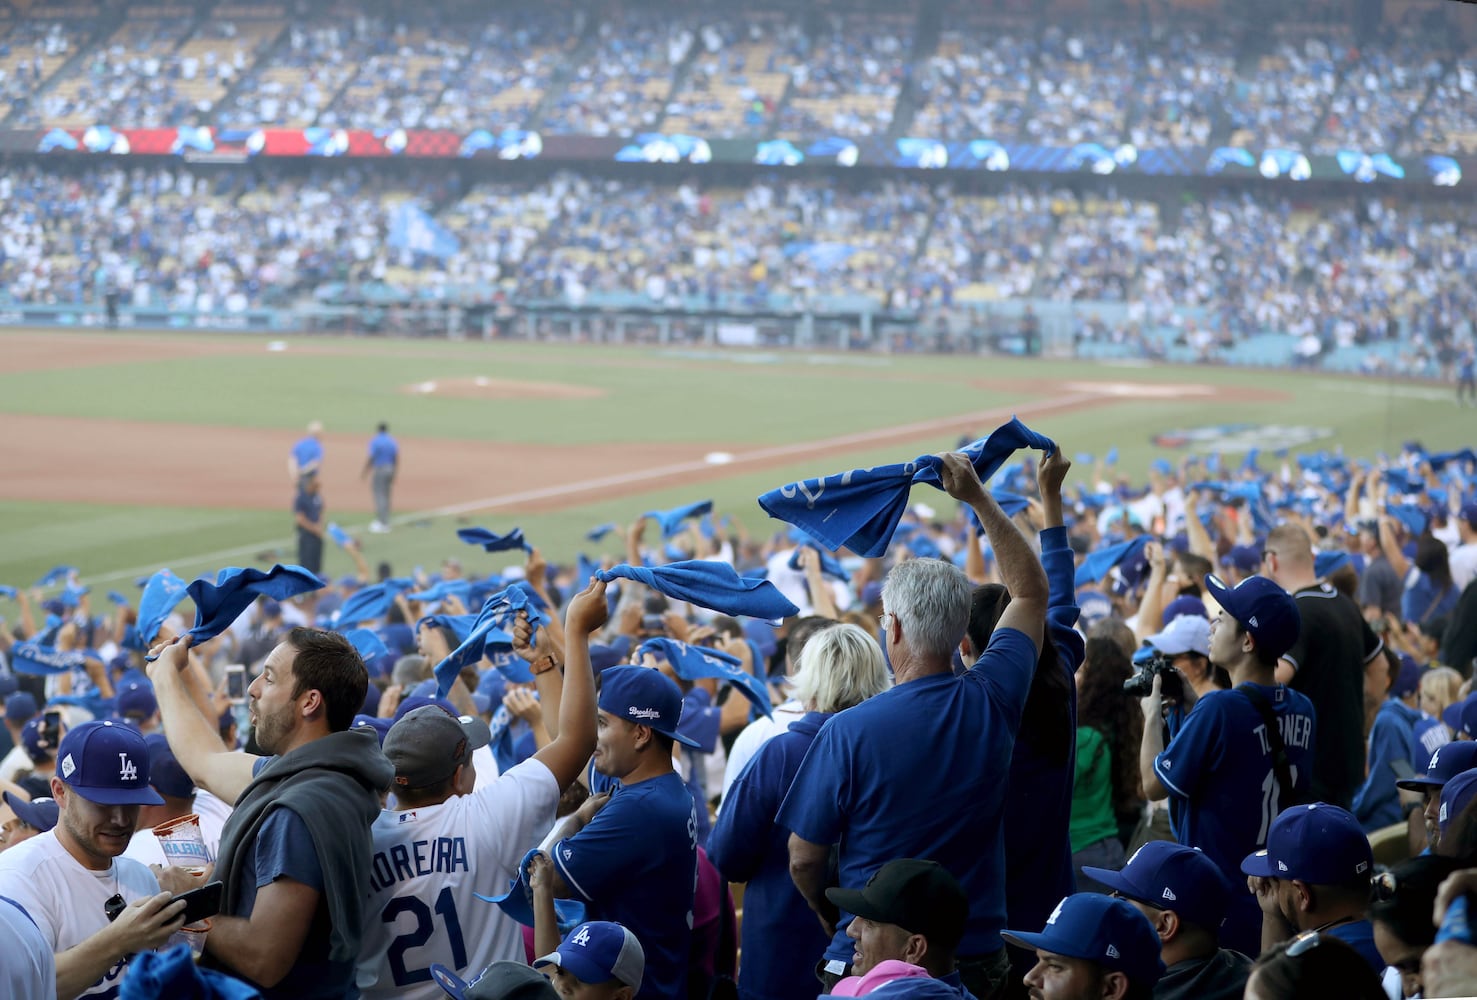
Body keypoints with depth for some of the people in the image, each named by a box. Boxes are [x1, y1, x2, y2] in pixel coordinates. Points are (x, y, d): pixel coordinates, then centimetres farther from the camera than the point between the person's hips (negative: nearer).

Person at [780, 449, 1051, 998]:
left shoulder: (848, 732, -17)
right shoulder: (992, 702, -5)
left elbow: (804, 859, -8)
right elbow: (1031, 591, 13)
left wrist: (833, 921, 13)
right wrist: (978, 498, 17)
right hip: (978, 952, 4)